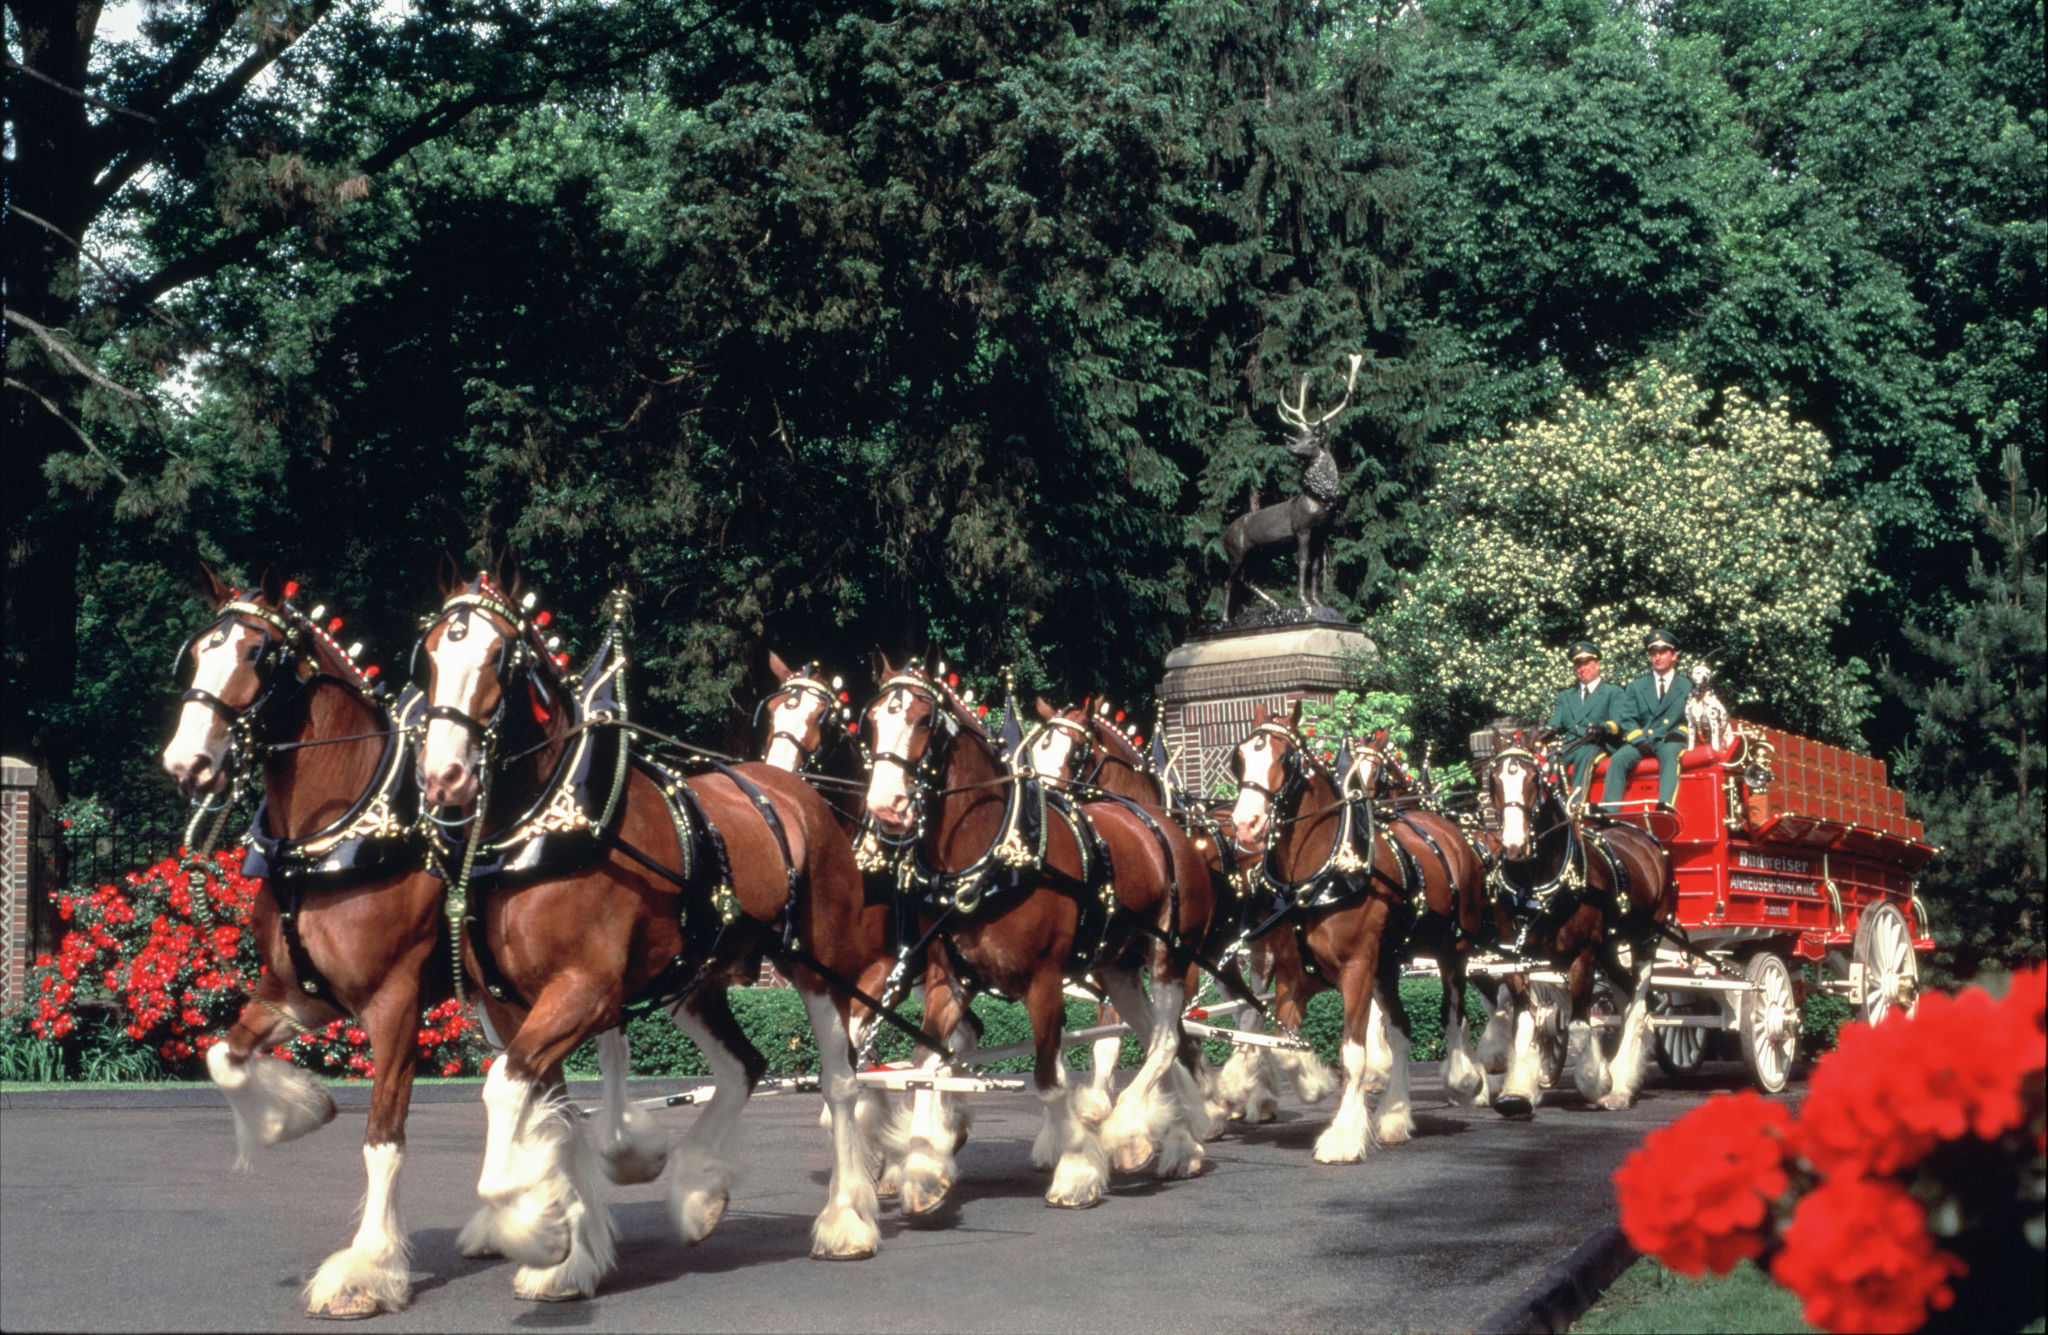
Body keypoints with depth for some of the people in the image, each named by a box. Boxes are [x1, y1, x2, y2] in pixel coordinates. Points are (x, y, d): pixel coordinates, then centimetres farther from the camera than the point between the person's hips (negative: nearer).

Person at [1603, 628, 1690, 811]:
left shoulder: (1686, 688, 19)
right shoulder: (1636, 686, 22)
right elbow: (1627, 720, 11)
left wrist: (1678, 733, -10)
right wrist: (1639, 739, -9)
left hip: (1669, 741, -2)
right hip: (1641, 741, 2)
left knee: (1670, 754, -38)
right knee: (1618, 759, -29)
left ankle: (1665, 805, -57)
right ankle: (1608, 813, -41)